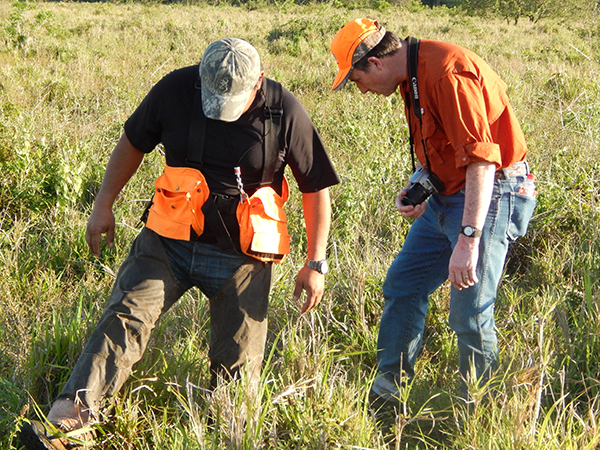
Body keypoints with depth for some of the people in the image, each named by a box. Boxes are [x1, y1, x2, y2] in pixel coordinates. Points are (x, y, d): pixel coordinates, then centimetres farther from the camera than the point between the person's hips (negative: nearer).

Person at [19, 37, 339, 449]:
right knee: (126, 316, -19)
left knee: (237, 365, 1)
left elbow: (317, 188, 0)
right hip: (169, 242, 1)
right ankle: (69, 416, -28)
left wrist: (315, 264, 0)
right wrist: (104, 205, 11)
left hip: (240, 257, -1)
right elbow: (133, 143, 11)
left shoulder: (285, 113, -9)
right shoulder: (176, 90, -6)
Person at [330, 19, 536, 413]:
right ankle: (388, 389, 23)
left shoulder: (448, 74, -24)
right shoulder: (413, 76, 8)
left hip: (489, 193, -10)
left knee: (469, 313, -10)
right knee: (403, 286, 13)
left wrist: (468, 239, -34)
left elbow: (481, 159, -30)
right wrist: (419, 185, 5)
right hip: (449, 195, 10)